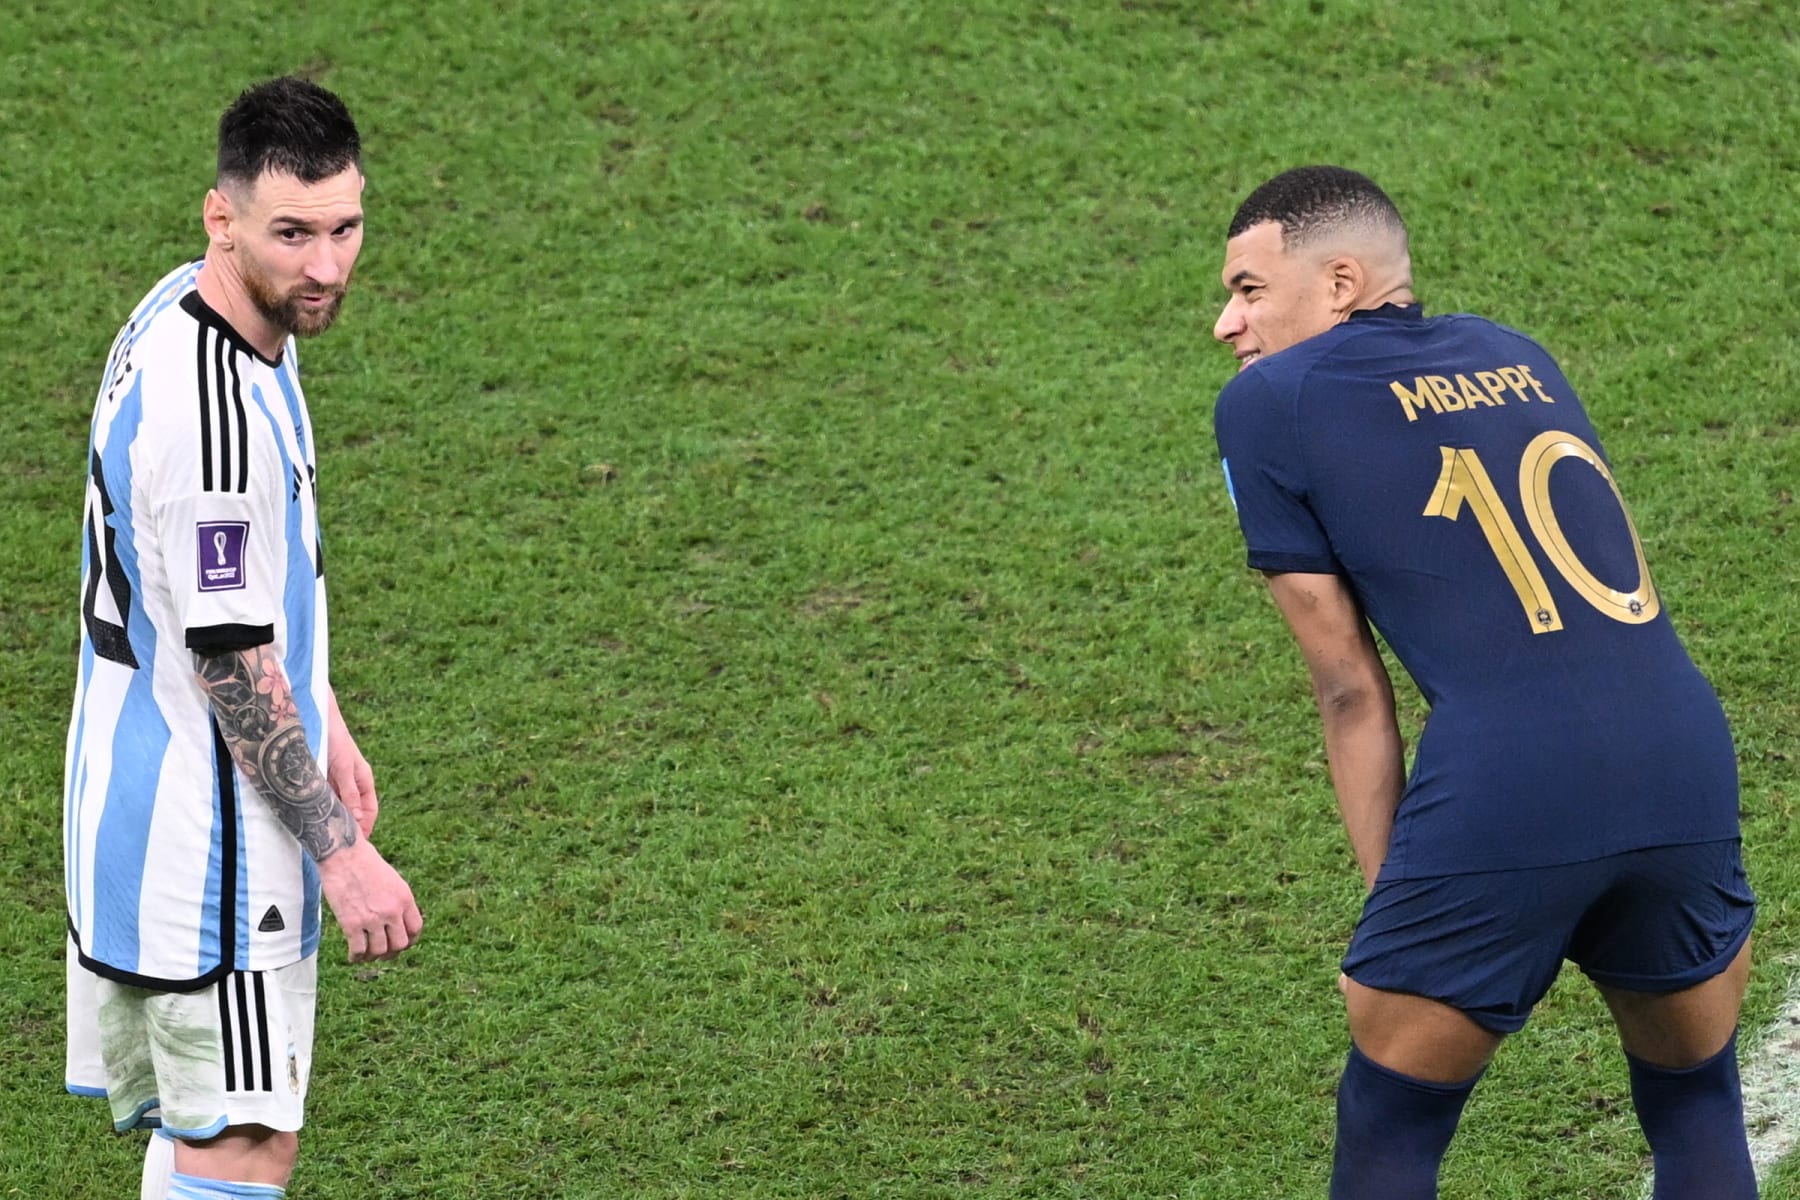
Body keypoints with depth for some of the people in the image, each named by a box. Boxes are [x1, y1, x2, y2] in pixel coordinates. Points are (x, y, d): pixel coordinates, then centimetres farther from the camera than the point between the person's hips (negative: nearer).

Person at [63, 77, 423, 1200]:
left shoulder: (192, 308, 5)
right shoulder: (208, 414, -28)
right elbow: (232, 665, -23)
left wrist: (323, 721, 22)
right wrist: (341, 852, -17)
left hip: (141, 802, 10)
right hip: (206, 831, -10)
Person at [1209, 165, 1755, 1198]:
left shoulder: (1268, 403, 10)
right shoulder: (1513, 354, 26)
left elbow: (1350, 689, 9)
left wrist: (1387, 891, 15)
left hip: (1502, 789, -5)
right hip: (1688, 758, 5)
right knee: (1699, 1112, 23)